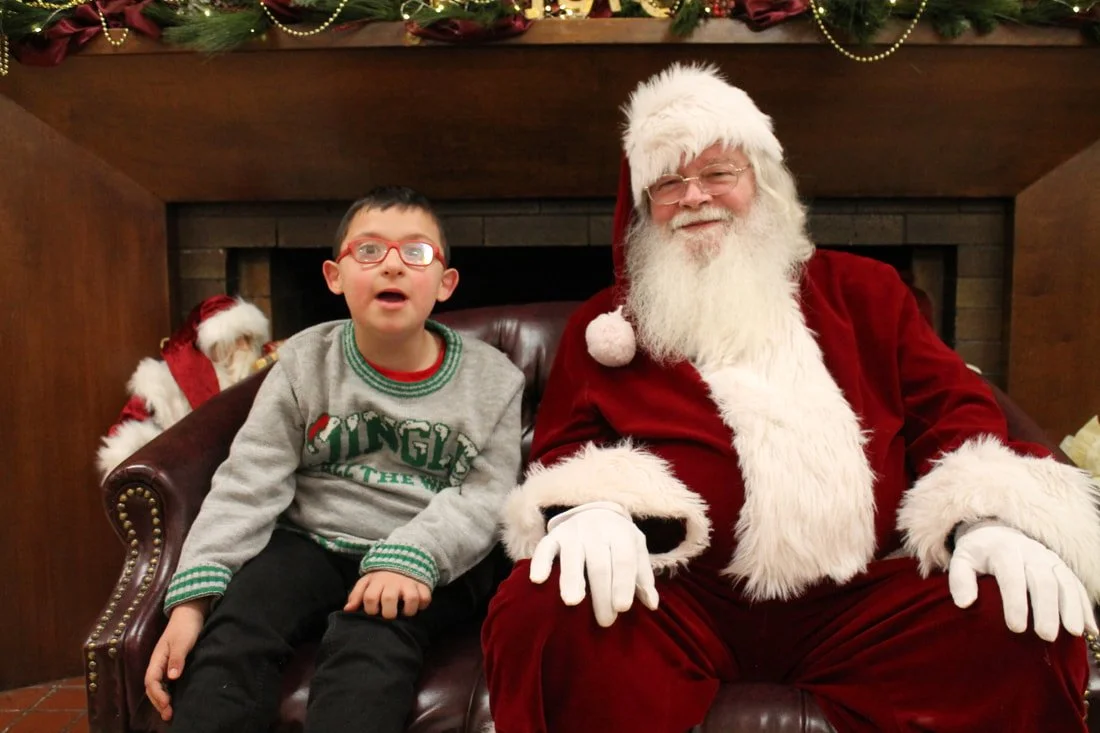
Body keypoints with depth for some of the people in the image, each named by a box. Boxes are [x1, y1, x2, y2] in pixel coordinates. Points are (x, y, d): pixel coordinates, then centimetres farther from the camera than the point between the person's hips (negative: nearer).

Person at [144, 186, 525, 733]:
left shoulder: (492, 380, -1)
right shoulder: (304, 362, 1)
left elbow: (483, 498, -6)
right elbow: (248, 483, -4)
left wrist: (411, 557, -25)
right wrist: (192, 597, -15)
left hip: (432, 562, -1)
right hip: (312, 542, 2)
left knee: (370, 635, -30)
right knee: (234, 629, -24)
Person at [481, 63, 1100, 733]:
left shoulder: (862, 291, 19)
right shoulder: (605, 325, 16)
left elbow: (950, 407, 13)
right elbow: (564, 446, 8)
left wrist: (992, 516, -9)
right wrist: (591, 505, -18)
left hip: (863, 600, 2)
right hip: (674, 600, -1)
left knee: (1025, 625, -23)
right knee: (548, 613, -32)